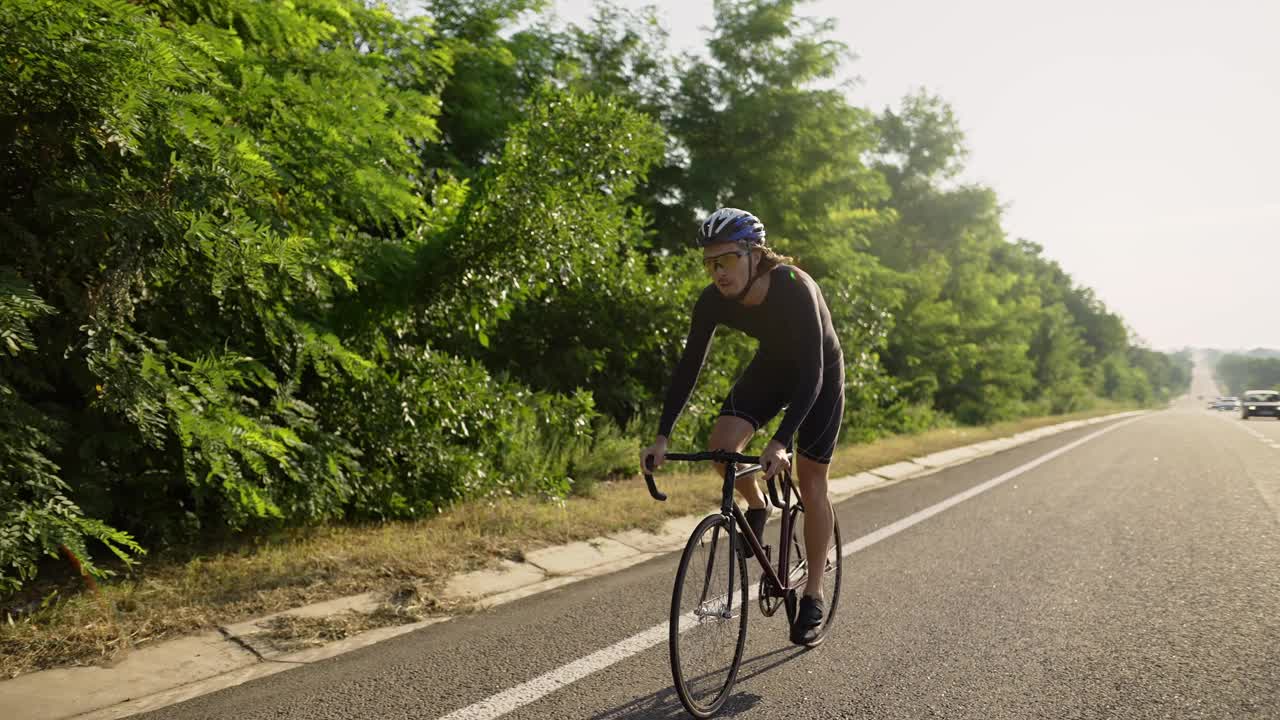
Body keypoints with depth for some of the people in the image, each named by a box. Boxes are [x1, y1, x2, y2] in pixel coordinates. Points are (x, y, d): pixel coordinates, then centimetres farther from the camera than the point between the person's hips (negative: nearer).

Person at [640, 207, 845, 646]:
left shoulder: (795, 290, -37)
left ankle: (814, 594, 13)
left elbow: (811, 373, -40)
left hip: (820, 374, -4)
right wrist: (662, 436, -28)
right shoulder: (714, 300, -23)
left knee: (811, 485, -2)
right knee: (721, 444, -20)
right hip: (771, 367, 4)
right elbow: (689, 365, -20)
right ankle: (757, 507, 12)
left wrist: (780, 442, -50)